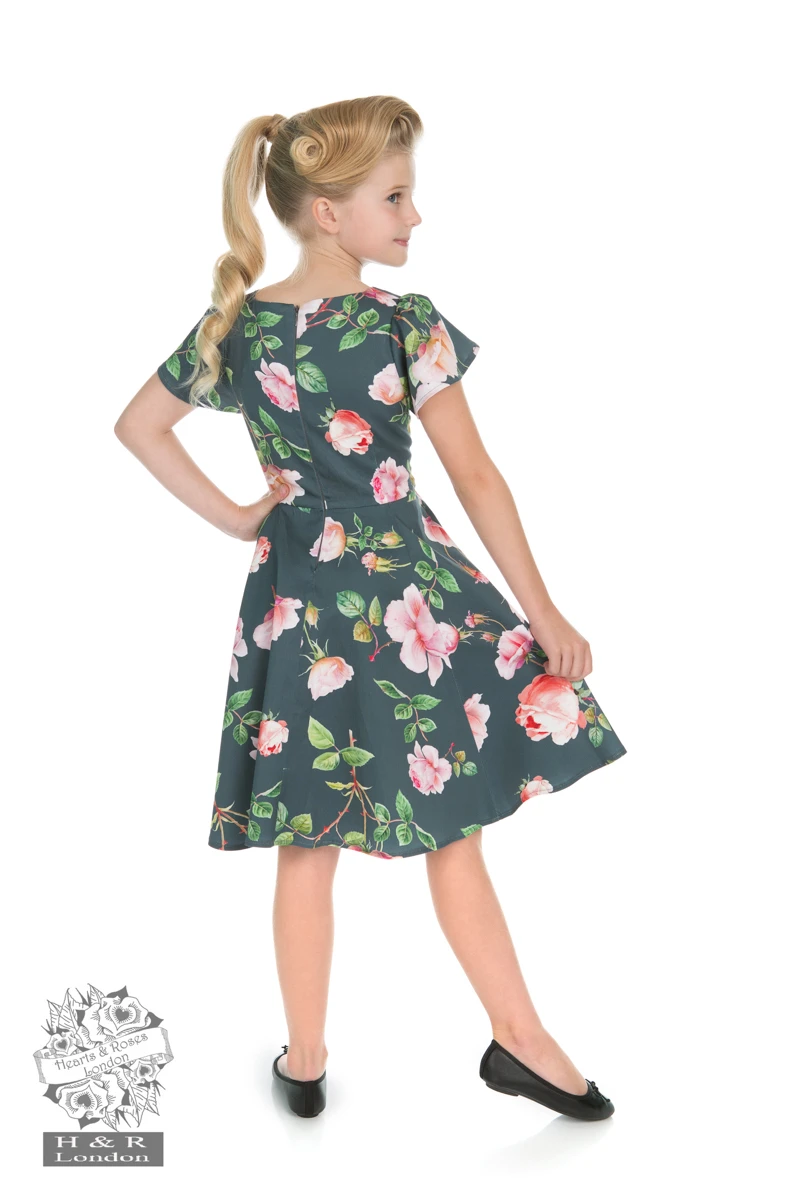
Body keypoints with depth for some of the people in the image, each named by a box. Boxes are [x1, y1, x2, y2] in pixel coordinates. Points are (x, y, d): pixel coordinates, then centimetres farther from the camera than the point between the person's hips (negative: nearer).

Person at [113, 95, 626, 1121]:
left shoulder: (232, 325, 2)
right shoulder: (407, 325, -13)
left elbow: (137, 428, 13)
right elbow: (476, 478, -12)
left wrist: (235, 519, 11)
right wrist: (545, 617, -6)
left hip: (296, 599, 4)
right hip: (410, 596, -4)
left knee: (307, 844, 13)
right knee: (452, 830, 11)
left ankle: (304, 1061, 27)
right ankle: (518, 1037, 23)